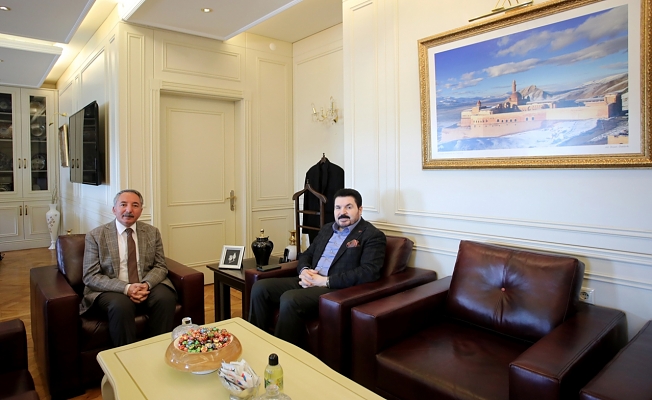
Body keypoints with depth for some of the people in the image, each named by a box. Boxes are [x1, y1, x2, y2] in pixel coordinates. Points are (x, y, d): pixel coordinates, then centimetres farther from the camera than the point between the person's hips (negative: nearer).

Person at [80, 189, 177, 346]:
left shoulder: (152, 232, 7)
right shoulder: (95, 236, 0)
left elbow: (160, 267, 6)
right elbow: (90, 277, -6)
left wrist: (146, 285, -17)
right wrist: (126, 288, -21)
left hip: (146, 287, 2)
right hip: (111, 291, -2)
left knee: (166, 298, -28)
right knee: (121, 305, -34)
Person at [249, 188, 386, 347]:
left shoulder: (373, 235, -4)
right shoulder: (326, 229, 19)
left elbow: (369, 272, -17)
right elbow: (306, 254, 23)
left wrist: (326, 281, -19)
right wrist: (304, 270, -3)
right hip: (309, 282, 8)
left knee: (289, 299, -31)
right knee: (260, 287, -7)